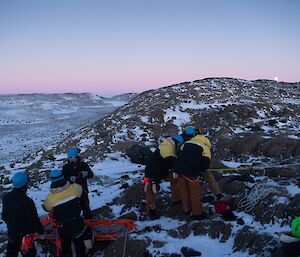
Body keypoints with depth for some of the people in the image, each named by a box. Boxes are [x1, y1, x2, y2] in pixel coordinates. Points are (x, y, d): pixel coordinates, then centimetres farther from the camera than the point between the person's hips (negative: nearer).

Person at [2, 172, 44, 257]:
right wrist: (41, 232, -10)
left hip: (12, 232, 6)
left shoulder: (6, 197, -9)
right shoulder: (27, 201, -31)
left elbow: (4, 215, 6)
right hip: (26, 234, -6)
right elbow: (34, 220, -24)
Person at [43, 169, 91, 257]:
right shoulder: (75, 188, -25)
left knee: (65, 246, 24)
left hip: (63, 227, -1)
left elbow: (46, 208, -4)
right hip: (77, 225, 1)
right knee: (79, 243, 24)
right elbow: (80, 189, 0)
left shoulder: (50, 198, -25)